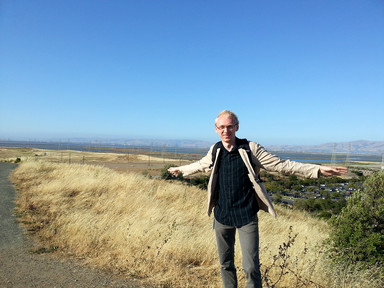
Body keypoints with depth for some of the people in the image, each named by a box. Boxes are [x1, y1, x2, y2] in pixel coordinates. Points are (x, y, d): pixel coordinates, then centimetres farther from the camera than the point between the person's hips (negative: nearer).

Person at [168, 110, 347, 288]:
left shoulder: (250, 149, -7)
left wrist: (317, 169, -12)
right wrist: (180, 169, 37)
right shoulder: (215, 151, 4)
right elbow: (201, 165, 24)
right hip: (221, 216, 4)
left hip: (246, 217, -3)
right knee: (225, 264, 15)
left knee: (251, 267, -4)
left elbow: (280, 165, -6)